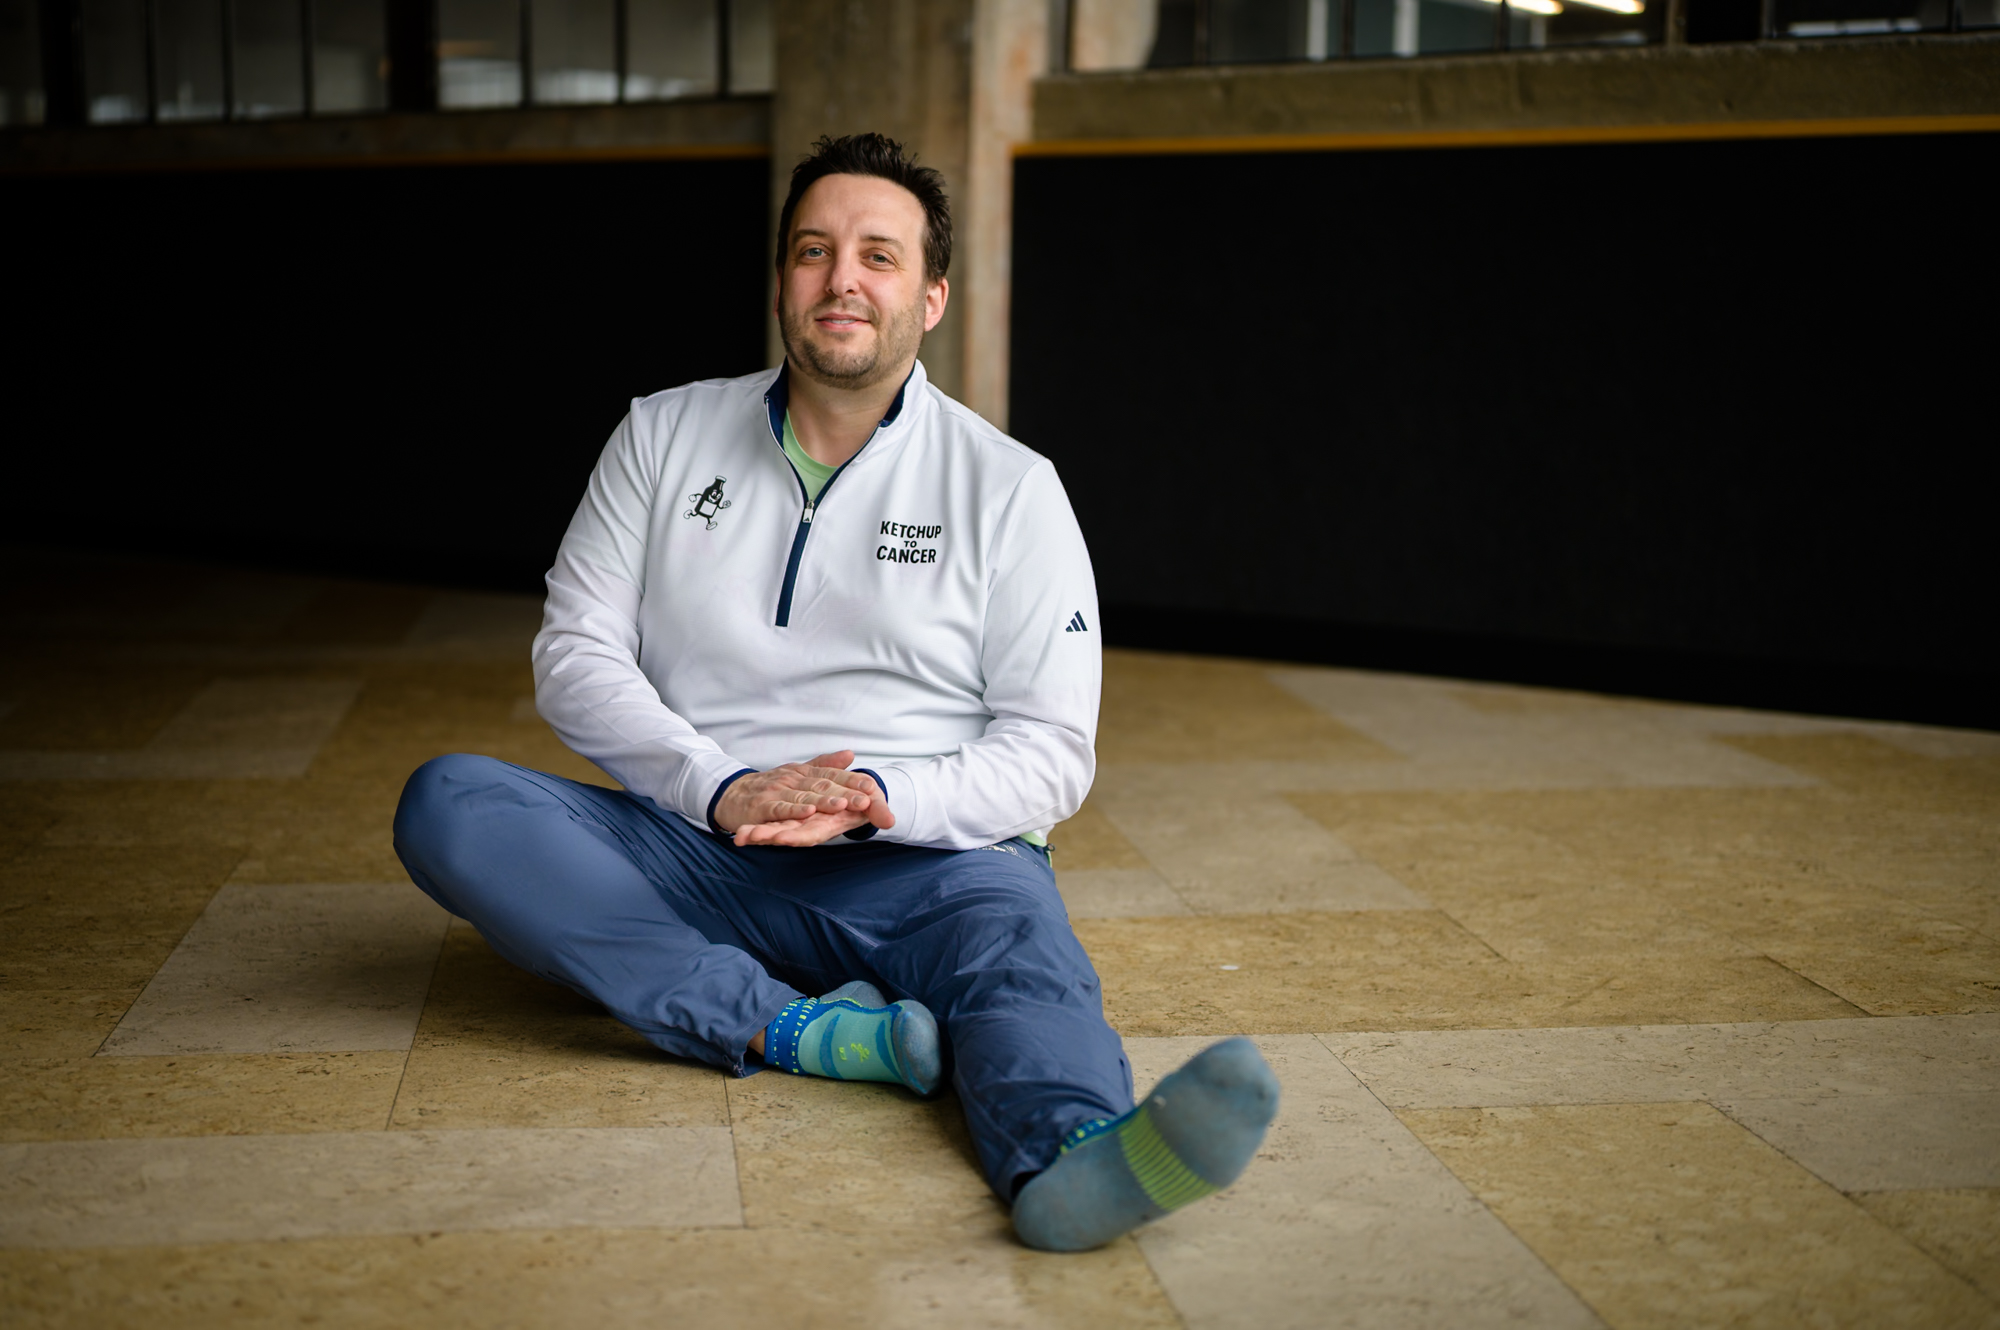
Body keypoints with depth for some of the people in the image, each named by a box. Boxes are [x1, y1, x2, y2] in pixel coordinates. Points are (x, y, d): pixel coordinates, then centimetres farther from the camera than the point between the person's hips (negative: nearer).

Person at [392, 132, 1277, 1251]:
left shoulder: (1010, 488, 4)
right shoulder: (665, 435, 12)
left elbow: (1051, 749, -1)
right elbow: (576, 655, 6)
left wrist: (878, 801, -20)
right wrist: (722, 789, -12)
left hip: (918, 858, -2)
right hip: (692, 847, 3)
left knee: (1012, 916, -35)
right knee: (447, 803, -22)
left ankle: (1072, 1155, -68)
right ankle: (795, 1029, -34)